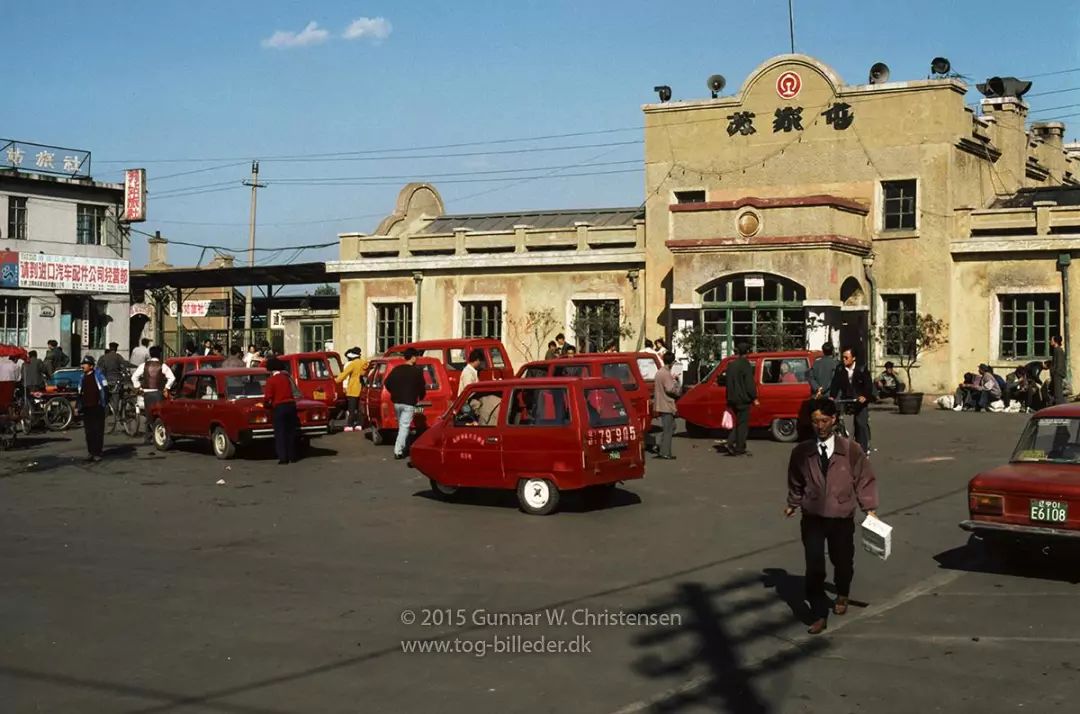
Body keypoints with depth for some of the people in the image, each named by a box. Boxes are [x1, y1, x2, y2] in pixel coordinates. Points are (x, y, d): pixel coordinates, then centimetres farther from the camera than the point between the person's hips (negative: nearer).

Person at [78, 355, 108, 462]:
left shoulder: (98, 375, -5)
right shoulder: (83, 377, 15)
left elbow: (105, 389, -7)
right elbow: (80, 392, 21)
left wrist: (105, 402, -13)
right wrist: (79, 406, 16)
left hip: (97, 408, -6)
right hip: (86, 408, 6)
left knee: (98, 431, -2)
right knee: (88, 432, 7)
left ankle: (98, 453, 0)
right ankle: (91, 452, 14)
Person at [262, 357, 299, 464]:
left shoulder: (271, 380, -7)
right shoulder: (286, 378, 10)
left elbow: (267, 397, -11)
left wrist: (268, 403, 10)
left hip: (279, 407, -5)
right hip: (291, 405, 5)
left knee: (280, 434, 0)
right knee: (291, 432, 13)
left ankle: (283, 458, -5)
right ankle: (292, 457, 17)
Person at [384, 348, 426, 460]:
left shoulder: (397, 369, 4)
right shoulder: (417, 371, -8)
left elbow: (387, 383, 4)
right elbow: (421, 387, -3)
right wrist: (421, 397, 18)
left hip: (397, 402, 5)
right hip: (409, 403, -5)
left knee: (401, 425, 19)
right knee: (404, 426, -5)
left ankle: (404, 447, 28)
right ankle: (398, 451, -13)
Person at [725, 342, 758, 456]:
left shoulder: (731, 365, 12)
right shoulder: (745, 365, -13)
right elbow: (750, 384, -16)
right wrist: (754, 398, -10)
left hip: (733, 399, 7)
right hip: (743, 399, -7)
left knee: (739, 422, 17)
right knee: (742, 424, -1)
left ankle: (730, 443, 5)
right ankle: (739, 449, 1)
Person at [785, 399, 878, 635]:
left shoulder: (851, 450, -8)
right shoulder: (801, 452, -4)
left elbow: (865, 479, -1)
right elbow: (796, 482, 12)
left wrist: (870, 508, -5)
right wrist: (793, 504, 19)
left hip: (842, 518, 0)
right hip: (812, 518, 0)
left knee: (842, 562, 18)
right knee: (814, 568, -8)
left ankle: (841, 596, 49)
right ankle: (819, 615, 2)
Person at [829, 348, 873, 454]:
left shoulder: (862, 370, -5)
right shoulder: (839, 370, 3)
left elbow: (869, 385, -9)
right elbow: (835, 384, -3)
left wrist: (865, 397, -26)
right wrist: (832, 396, -19)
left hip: (860, 401, -3)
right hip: (845, 400, 3)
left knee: (861, 423, -7)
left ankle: (864, 448, 1)